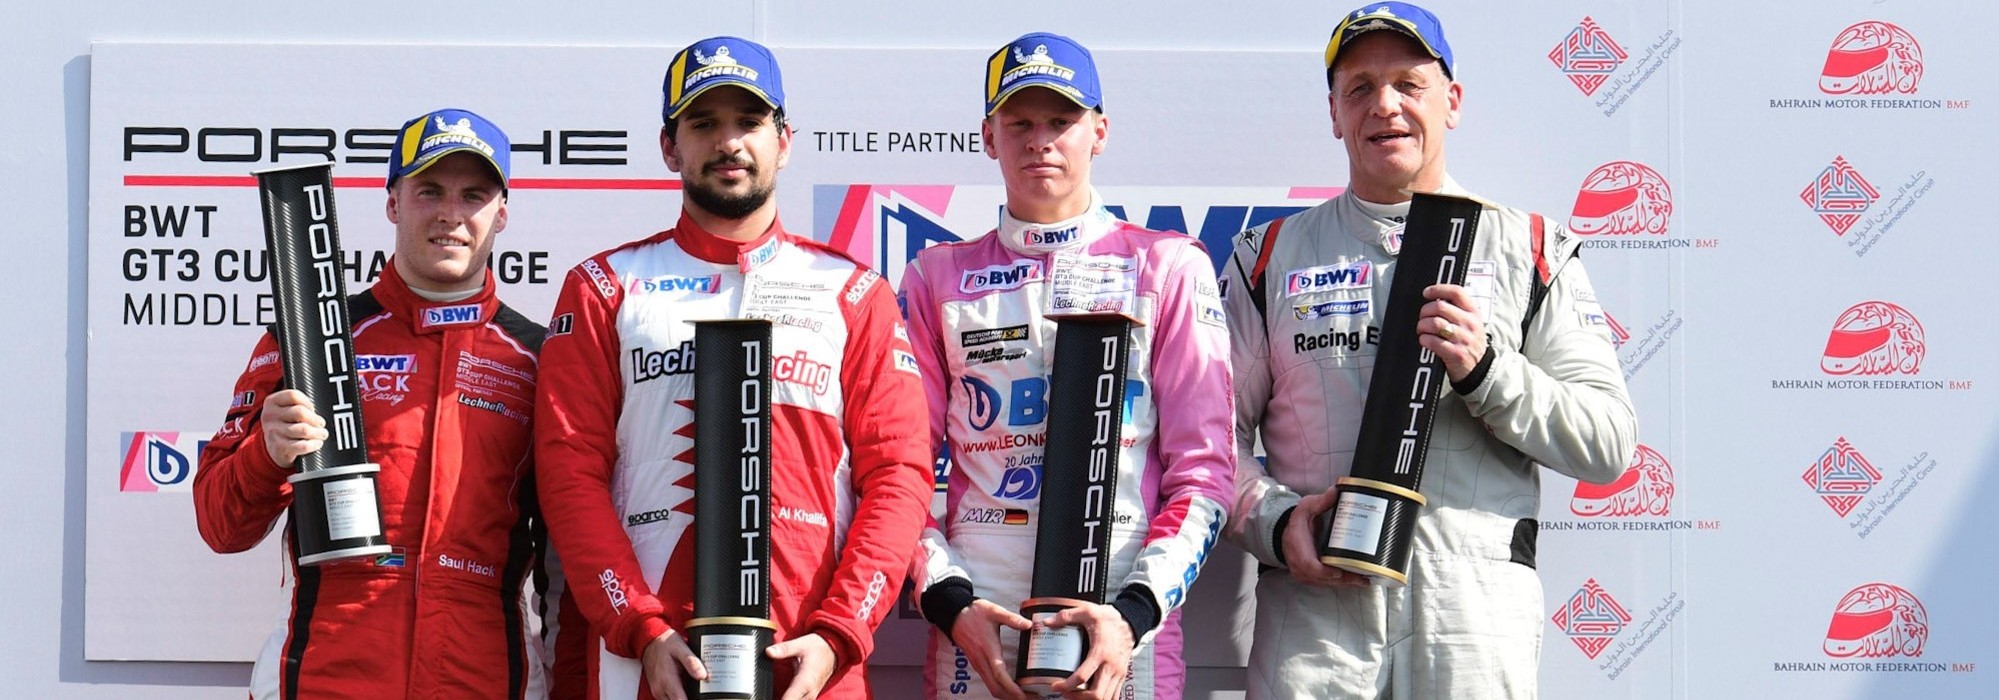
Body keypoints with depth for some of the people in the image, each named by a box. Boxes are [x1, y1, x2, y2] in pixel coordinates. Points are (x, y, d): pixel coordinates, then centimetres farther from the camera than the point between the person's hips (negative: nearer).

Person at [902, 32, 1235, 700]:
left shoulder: (1169, 266, 7)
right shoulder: (938, 277, 11)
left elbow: (1204, 468, 2)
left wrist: (1135, 610, -11)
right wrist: (949, 600, -7)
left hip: (1127, 624, -1)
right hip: (976, 626, 1)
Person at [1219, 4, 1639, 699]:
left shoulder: (1530, 248, 10)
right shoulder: (1271, 255, 13)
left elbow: (1610, 444, 4)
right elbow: (1220, 432, 9)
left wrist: (1485, 370, -10)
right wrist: (1276, 520, -9)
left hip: (1477, 609, 0)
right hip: (1313, 599, 1)